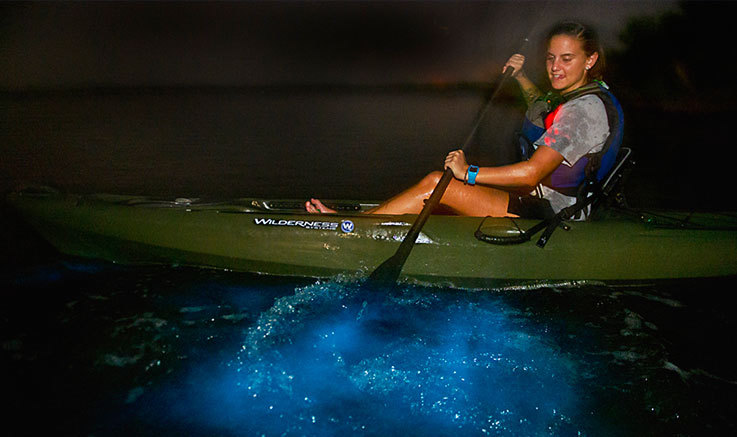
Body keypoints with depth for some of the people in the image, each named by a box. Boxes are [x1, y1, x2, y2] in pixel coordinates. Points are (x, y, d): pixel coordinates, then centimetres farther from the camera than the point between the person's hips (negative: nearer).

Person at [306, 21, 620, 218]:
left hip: (545, 213, -9)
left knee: (436, 183, -15)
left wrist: (470, 172, -22)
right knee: (435, 191, -1)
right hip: (540, 202, 9)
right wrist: (522, 78, 24)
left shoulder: (585, 108, -19)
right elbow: (543, 108, 39)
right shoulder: (574, 98, 11)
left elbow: (532, 172, -28)